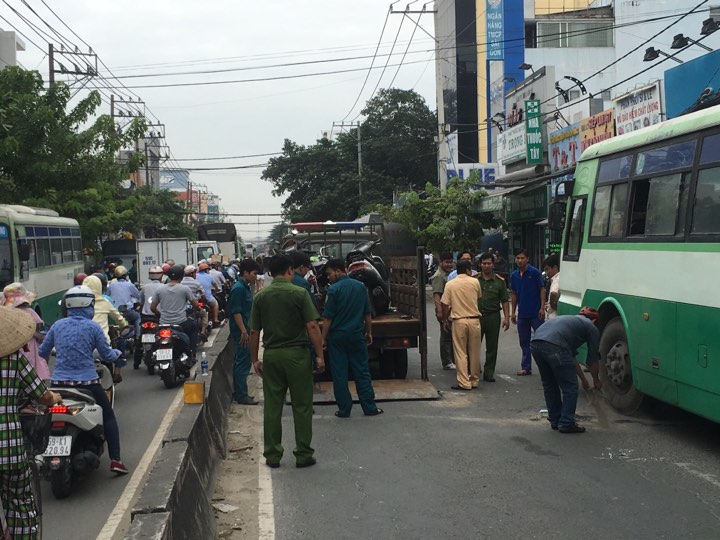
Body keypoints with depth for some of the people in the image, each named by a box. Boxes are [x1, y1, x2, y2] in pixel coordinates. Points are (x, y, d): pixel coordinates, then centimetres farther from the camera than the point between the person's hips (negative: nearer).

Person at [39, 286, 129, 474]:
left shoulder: (57, 325, 4)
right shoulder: (92, 327, -6)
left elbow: (43, 352, 12)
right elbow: (107, 356, -2)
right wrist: (117, 353, 20)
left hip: (59, 383, 3)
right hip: (87, 383, -3)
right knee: (108, 416, 12)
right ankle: (115, 459, 5)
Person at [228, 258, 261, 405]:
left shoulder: (246, 287, 14)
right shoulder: (238, 288, -16)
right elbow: (236, 312, -20)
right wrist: (244, 332, -22)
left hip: (245, 330, 10)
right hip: (241, 332, -10)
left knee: (241, 363, 14)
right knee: (243, 363, -6)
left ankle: (239, 393, 21)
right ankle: (241, 396, -1)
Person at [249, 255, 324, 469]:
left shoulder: (260, 296, 4)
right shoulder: (299, 293, -7)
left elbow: (254, 332, 5)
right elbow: (312, 326, -12)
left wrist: (255, 359, 14)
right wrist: (319, 355, -7)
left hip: (271, 355, 4)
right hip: (296, 354, -4)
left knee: (272, 407, 9)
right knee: (302, 406, 5)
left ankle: (272, 455, 15)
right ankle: (303, 455, 8)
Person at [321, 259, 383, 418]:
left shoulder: (334, 290, -12)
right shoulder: (360, 287, 4)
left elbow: (327, 318, -12)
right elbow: (368, 314, 10)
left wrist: (323, 338, -6)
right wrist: (369, 332, 19)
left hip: (338, 336, -4)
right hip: (357, 335, 4)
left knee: (339, 374, 4)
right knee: (362, 372, 10)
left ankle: (344, 409, 8)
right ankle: (369, 407, 11)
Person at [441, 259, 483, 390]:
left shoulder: (450, 284, -2)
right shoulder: (475, 282, 0)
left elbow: (445, 305, -1)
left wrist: (445, 320, 11)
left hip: (458, 321, -1)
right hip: (474, 320, 1)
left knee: (461, 353, 2)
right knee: (474, 352, 11)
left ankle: (464, 383, 0)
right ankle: (474, 380, 18)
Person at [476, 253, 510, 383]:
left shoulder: (499, 281, 5)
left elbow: (505, 301, 5)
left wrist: (506, 317, -3)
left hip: (493, 316, 0)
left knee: (492, 347, 4)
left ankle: (489, 373, 13)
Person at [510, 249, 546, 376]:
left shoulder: (535, 272, -7)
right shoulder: (514, 275, 7)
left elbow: (542, 290, -7)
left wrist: (542, 308, -14)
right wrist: (513, 312, 10)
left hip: (535, 313, -5)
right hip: (522, 313, 5)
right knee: (524, 342, 10)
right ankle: (526, 367, 18)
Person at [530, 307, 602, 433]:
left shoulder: (571, 320, 39)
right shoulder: (591, 327, 19)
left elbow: (571, 356, 44)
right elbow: (593, 359, 23)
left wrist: (583, 379, 51)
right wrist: (596, 380, 40)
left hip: (535, 343, 7)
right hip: (554, 346, -7)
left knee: (549, 385, 24)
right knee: (570, 387, 9)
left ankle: (555, 421, 31)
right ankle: (566, 424, 12)